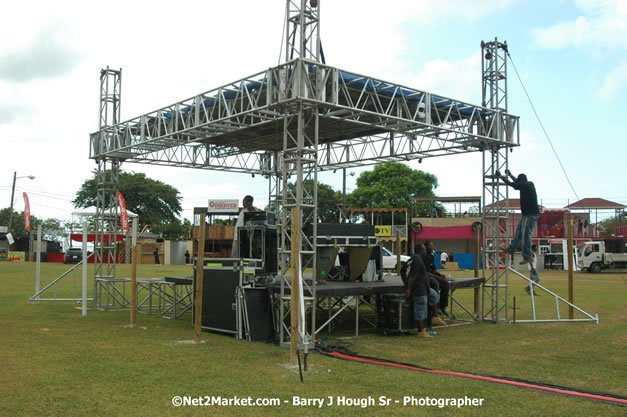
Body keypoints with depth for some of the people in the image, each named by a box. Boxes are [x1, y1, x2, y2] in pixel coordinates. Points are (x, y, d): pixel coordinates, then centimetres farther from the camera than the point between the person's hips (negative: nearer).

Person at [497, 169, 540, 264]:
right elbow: (517, 182, 30)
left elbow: (509, 183, -13)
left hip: (531, 214, -10)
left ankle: (527, 257, -2)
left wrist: (500, 175, -1)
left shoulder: (524, 186, -17)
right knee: (519, 231, 17)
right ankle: (511, 248, 28)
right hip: (528, 213, 10)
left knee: (525, 234, -6)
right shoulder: (530, 184, 10)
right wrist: (510, 174, 36)